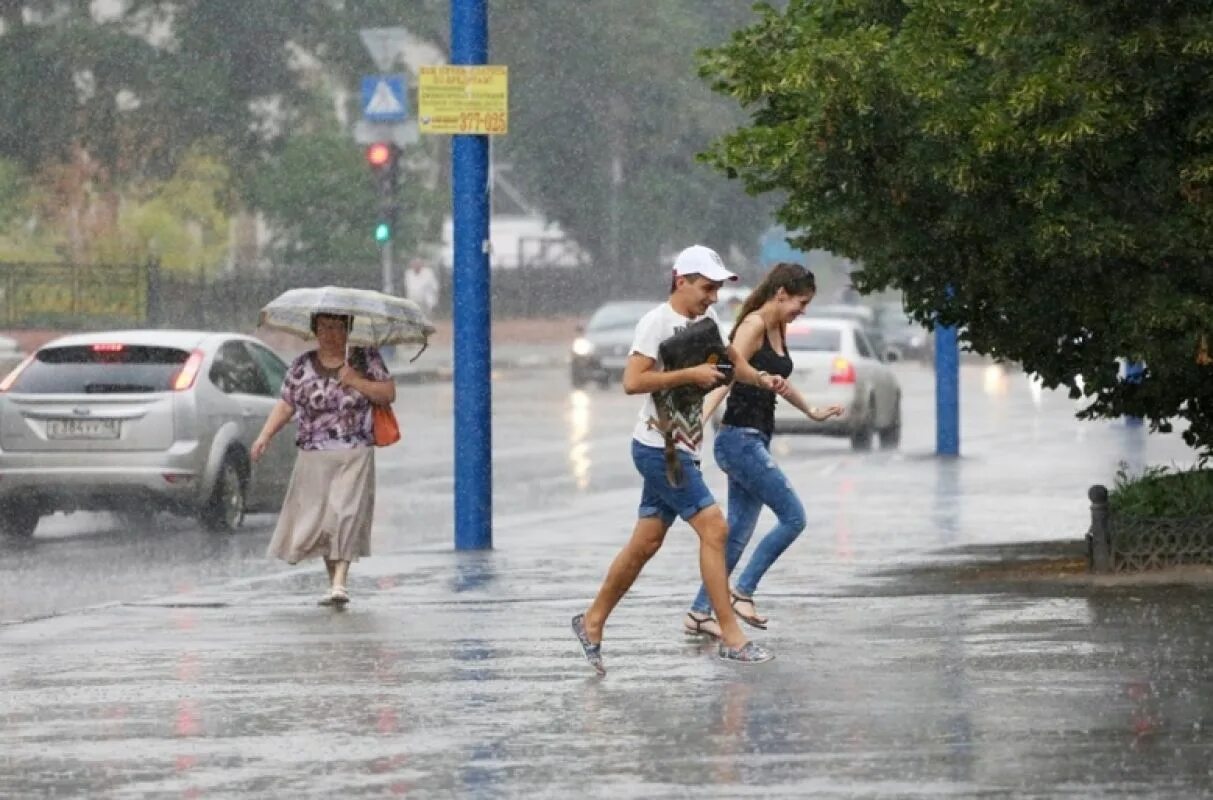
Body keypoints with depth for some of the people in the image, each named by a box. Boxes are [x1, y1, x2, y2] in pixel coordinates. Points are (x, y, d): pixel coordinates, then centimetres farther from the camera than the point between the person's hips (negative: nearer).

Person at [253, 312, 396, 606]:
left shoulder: (366, 358, 6)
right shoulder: (302, 366, 8)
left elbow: (389, 394, 3)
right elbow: (285, 405, 7)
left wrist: (356, 382, -11)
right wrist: (265, 435, -6)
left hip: (355, 454, -2)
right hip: (314, 455, 2)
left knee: (346, 514, -14)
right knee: (318, 516, 1)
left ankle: (339, 583, -19)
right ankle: (333, 578, 14)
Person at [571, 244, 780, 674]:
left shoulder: (707, 318, 11)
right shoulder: (657, 322, -14)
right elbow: (632, 381, -23)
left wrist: (761, 379, 11)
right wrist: (691, 374, -24)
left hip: (681, 448, 9)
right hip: (658, 446, -9)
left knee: (646, 542, 13)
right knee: (713, 528, -14)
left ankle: (593, 622, 25)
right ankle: (731, 638, -13)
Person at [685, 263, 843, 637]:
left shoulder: (778, 329, 14)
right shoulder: (753, 326, -14)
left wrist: (813, 412, 41)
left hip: (755, 441, 9)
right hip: (740, 438, -9)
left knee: (738, 533, 9)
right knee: (793, 517, -9)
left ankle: (699, 613, 12)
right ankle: (743, 591, -2)